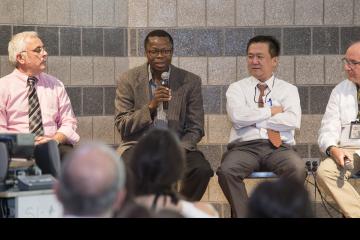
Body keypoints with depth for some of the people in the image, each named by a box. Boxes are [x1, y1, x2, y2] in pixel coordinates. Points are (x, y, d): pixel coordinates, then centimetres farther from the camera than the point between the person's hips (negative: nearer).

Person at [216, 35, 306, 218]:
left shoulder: (288, 89, 16)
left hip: (279, 148, 0)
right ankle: (241, 215, -19)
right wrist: (271, 111, 0)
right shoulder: (237, 88, 15)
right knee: (226, 170, -34)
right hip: (245, 147, 0)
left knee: (297, 169, -34)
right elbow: (237, 116, -6)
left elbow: (293, 121, -4)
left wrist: (254, 118, -2)